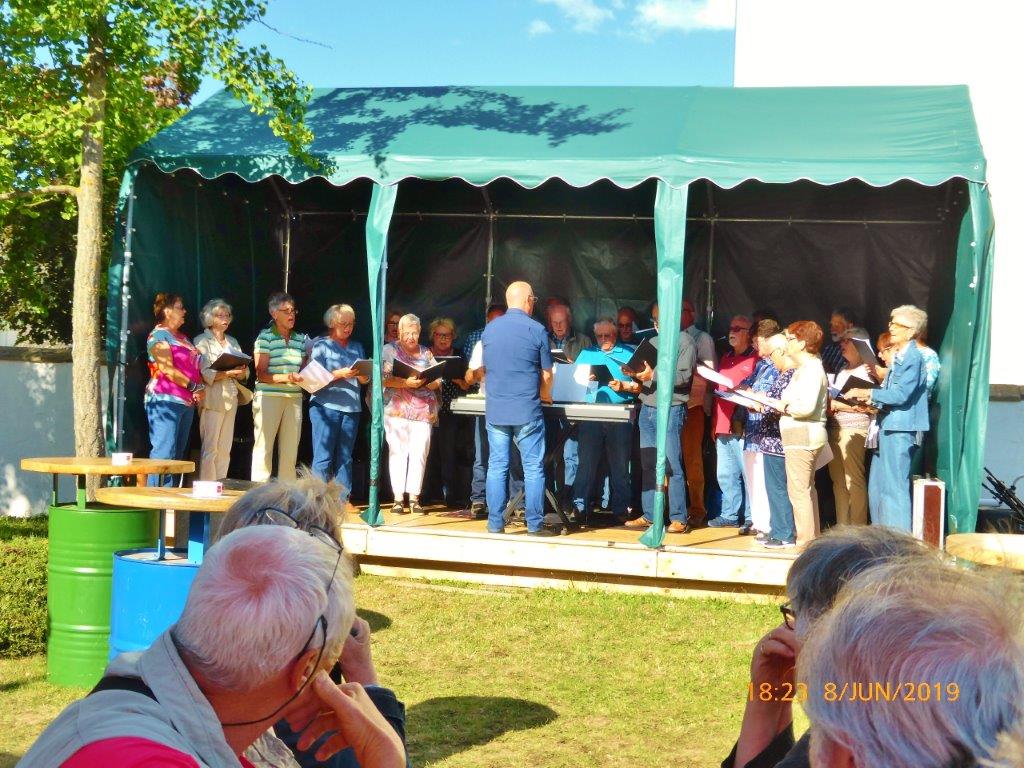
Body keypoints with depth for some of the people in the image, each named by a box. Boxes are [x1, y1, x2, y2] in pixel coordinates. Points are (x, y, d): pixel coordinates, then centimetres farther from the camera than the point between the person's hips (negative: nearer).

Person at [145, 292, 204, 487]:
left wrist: (201, 387, 3)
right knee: (164, 451, -12)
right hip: (165, 400, -9)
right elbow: (168, 370, -14)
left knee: (178, 454, 7)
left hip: (187, 402, 9)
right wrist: (194, 386, -14)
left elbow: (194, 367, 23)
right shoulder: (158, 335, -4)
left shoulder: (182, 337, 23)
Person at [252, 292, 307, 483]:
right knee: (264, 448, -4)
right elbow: (261, 374, -8)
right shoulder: (265, 336, -2)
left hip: (294, 398, 5)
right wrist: (284, 378, -22)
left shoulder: (301, 339, 13)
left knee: (290, 450, 5)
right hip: (268, 397, -5)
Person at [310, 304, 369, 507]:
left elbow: (365, 380, 14)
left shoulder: (357, 347, 17)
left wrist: (362, 374, -9)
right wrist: (340, 374, -19)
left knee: (345, 458, 5)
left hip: (352, 407, 5)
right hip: (326, 406, -4)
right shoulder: (321, 345, 3)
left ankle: (342, 500, 9)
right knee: (323, 458, -6)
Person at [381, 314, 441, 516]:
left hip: (423, 411, 3)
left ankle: (414, 497, 0)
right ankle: (398, 498, -3)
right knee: (398, 452, -5)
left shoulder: (426, 353, 17)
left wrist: (424, 381, -10)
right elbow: (384, 378, -5)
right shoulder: (390, 350, 7)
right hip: (397, 410, -3)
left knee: (419, 453, -4)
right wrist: (406, 383, -19)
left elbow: (437, 381, 12)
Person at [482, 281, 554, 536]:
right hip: (527, 411, -4)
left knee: (496, 467, 7)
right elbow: (546, 374, -1)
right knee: (533, 468, 3)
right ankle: (535, 525, 5)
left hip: (495, 410, 4)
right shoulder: (536, 330, -6)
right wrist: (545, 395, 19)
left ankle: (495, 524, 8)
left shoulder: (490, 328, 6)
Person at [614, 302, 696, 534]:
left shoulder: (684, 341, -2)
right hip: (647, 409, 7)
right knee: (649, 466, 7)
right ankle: (649, 515, 11)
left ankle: (678, 519, -5)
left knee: (672, 466, -7)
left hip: (671, 410, -7)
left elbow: (683, 376, -13)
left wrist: (654, 376, -19)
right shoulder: (652, 342, 19)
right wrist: (625, 385, 2)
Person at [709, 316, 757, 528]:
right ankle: (730, 515, 16)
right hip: (723, 428, 8)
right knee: (726, 475, 9)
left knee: (749, 474, -5)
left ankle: (752, 517, -1)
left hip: (744, 428, -7)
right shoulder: (725, 358, 20)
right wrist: (715, 423, 20)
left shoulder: (756, 359, -3)